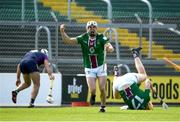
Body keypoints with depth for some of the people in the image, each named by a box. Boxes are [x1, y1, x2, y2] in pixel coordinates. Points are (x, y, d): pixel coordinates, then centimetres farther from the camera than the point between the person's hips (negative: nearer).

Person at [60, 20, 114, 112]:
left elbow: (110, 48, -27)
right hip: (89, 69, 1)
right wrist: (62, 32, -28)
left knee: (102, 89, -9)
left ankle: (103, 106, 13)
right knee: (92, 90, -11)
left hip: (100, 67, -1)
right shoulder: (83, 38, -6)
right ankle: (93, 95, 25)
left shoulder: (101, 38, -12)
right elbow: (68, 40, -11)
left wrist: (109, 48, -51)